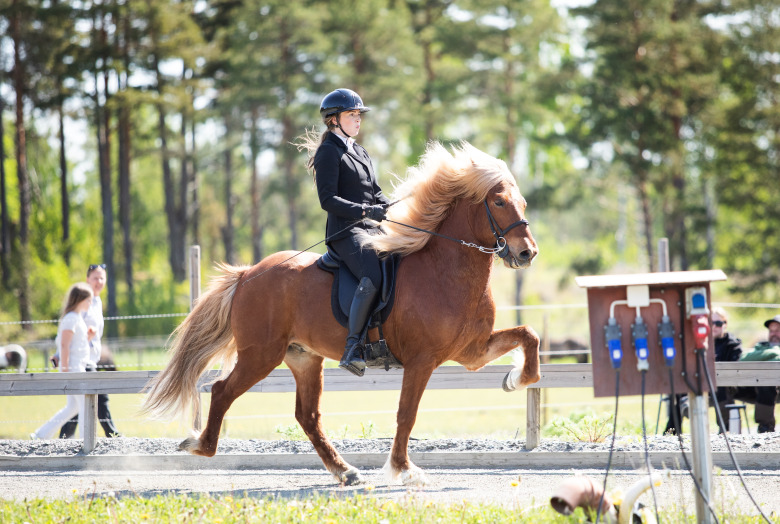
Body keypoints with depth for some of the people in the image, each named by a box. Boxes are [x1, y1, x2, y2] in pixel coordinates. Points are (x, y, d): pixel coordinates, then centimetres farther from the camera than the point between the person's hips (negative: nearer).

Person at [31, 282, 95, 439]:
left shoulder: (79, 318, 17)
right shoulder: (71, 319, -12)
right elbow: (65, 345, -19)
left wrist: (89, 337, 6)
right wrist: (65, 370, -22)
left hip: (79, 369, 10)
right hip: (73, 368, -10)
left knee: (73, 407, 12)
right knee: (86, 405, -9)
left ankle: (41, 435, 15)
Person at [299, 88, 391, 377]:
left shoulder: (359, 152, 24)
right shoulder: (329, 152, -4)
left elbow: (375, 193, 23)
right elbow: (328, 199, -13)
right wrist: (364, 210, -22)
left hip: (371, 228, 9)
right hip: (345, 231, -9)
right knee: (373, 277, -32)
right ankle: (352, 349, -33)